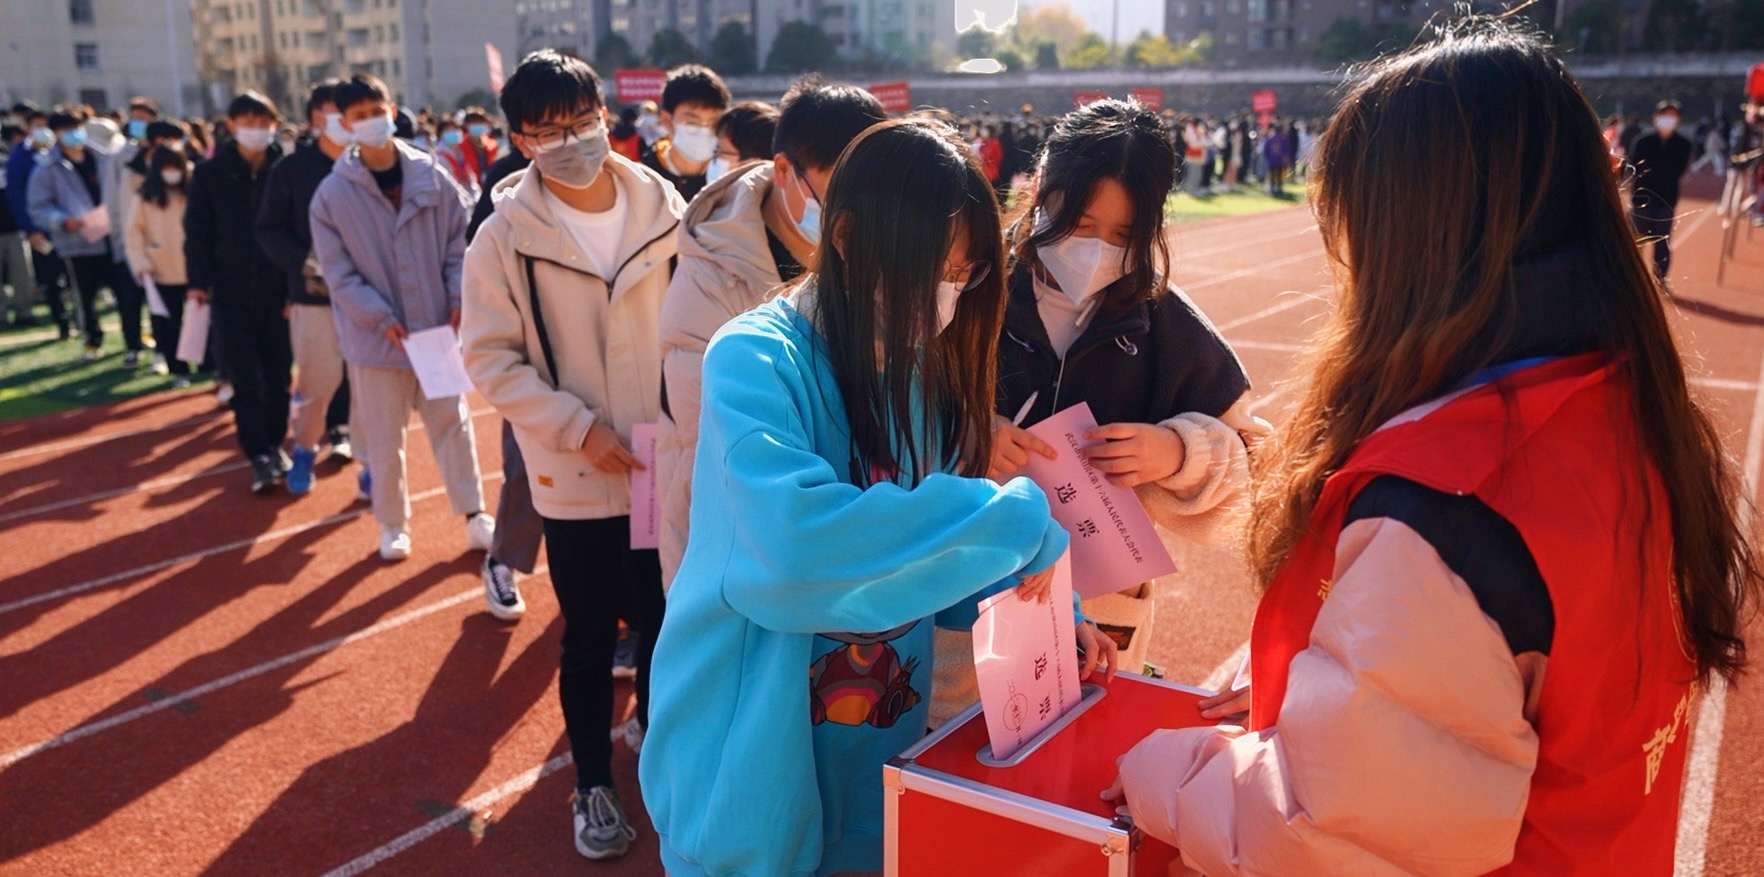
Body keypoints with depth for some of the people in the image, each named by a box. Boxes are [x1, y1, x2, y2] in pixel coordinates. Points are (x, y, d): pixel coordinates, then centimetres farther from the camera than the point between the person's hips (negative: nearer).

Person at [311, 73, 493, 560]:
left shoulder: (432, 177, -2)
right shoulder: (331, 195, -6)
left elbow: (459, 244, 2)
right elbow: (339, 273, -6)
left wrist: (459, 299, -10)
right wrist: (381, 318, -16)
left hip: (437, 327, 1)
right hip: (376, 337, -1)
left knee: (452, 421, 10)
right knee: (383, 437, 9)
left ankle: (474, 515, 22)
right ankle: (393, 525, 25)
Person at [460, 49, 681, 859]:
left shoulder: (664, 209, -4)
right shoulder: (505, 236, -9)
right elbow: (492, 358, -8)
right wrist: (578, 429, -16)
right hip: (575, 474, -2)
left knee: (668, 617, 15)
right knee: (589, 637, 11)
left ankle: (651, 724, 43)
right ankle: (593, 785, 30)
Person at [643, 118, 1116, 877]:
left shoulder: (925, 376, 0)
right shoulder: (756, 360, -20)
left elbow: (939, 536, 9)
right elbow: (796, 537, -37)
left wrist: (1045, 610, -8)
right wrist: (1012, 520, -32)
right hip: (755, 756, -6)